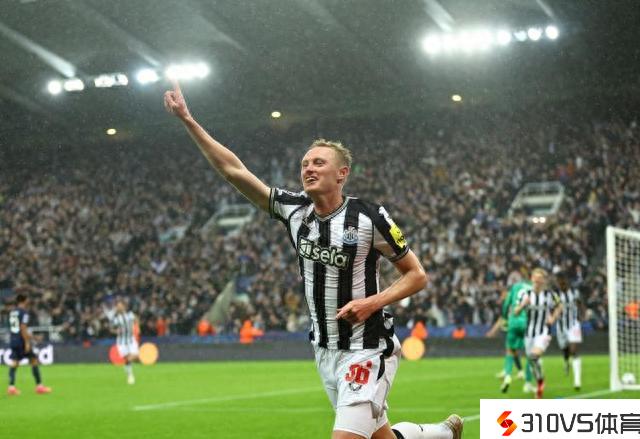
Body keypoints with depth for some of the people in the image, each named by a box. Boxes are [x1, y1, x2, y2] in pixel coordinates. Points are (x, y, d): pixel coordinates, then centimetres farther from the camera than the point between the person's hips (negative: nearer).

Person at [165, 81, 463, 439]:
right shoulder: (294, 210, 0)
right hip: (325, 351, 6)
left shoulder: (368, 217, -13)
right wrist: (188, 120, -4)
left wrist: (374, 302, -21)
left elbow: (417, 276, -5)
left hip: (366, 351, -6)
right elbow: (233, 169, 0)